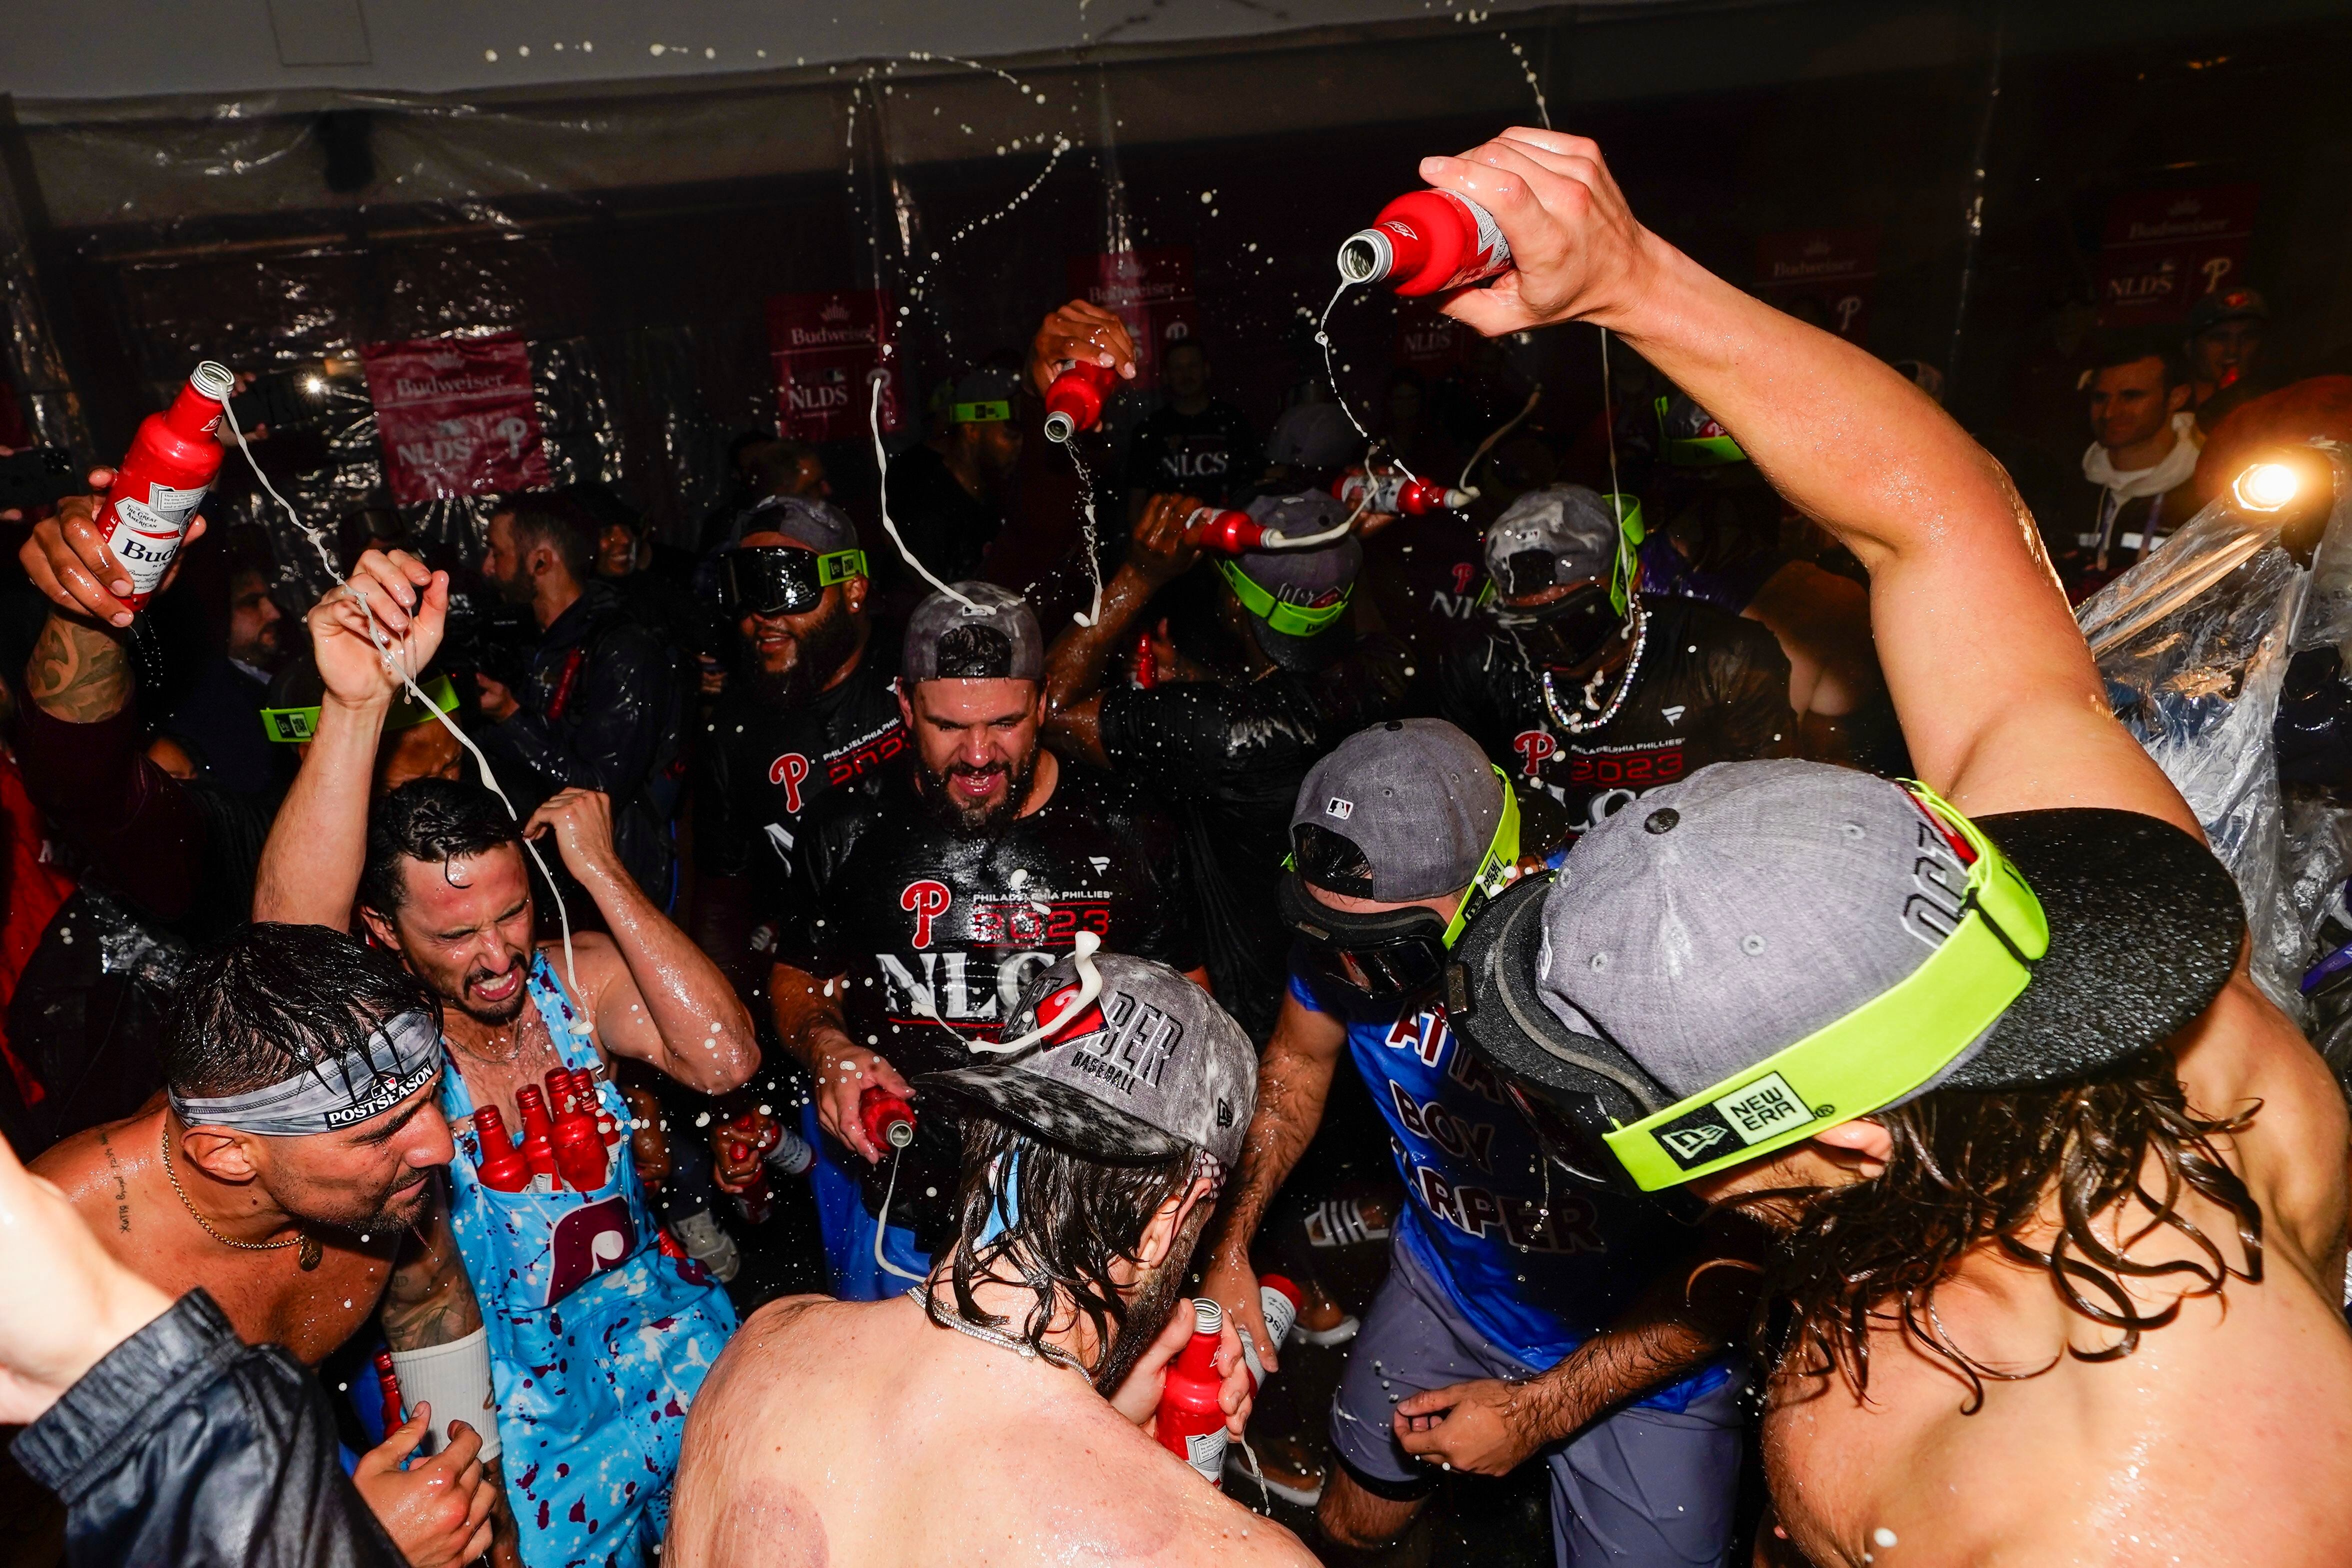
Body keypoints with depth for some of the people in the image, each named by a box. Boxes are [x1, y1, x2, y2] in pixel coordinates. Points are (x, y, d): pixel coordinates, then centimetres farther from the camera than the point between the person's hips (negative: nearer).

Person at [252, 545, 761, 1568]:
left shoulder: (574, 977, -2)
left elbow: (725, 1061, -16)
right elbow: (291, 940, -34)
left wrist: (600, 870, -18)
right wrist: (356, 704, -47)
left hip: (638, 1303, 3)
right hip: (478, 1362, -3)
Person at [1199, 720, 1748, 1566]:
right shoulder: (1348, 924, -21)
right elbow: (1298, 1060, 2)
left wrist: (1542, 1409, -22)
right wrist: (1227, 1249, -5)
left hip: (1645, 1344, -4)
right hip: (1447, 1282, 4)